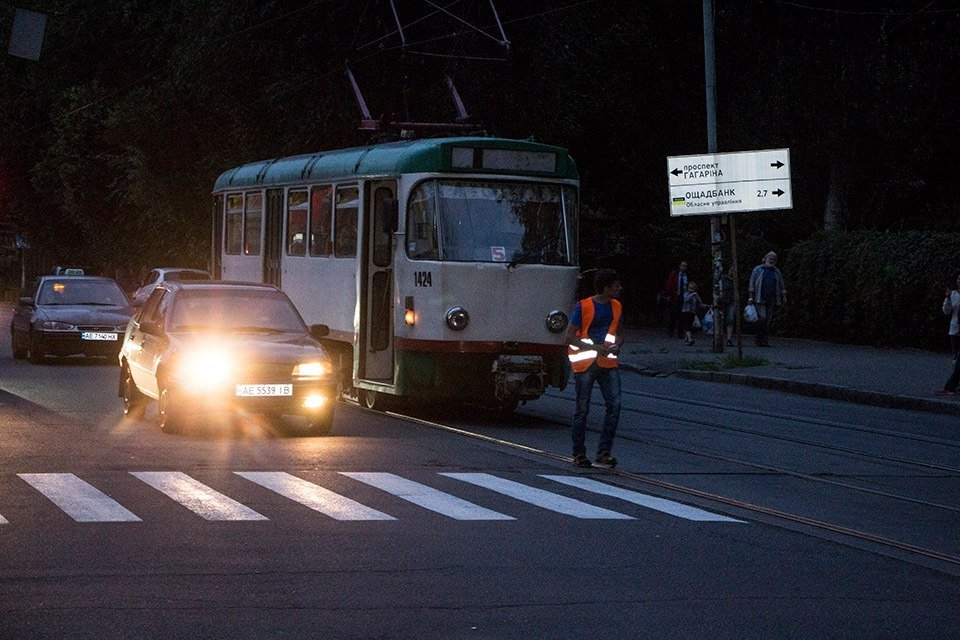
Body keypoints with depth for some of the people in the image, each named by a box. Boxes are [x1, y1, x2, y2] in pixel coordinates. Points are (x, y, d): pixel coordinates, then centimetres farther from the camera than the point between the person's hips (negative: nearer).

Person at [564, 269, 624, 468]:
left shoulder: (616, 307, 9)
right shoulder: (583, 307, -10)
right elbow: (569, 337, -10)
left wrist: (617, 345, -3)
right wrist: (595, 347, -19)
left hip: (607, 362, 5)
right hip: (585, 363, -5)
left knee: (615, 404, -10)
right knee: (582, 409, 1)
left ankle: (603, 451, -5)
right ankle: (579, 453, 11)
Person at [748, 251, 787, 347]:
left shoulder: (776, 272, 16)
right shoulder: (757, 270, 5)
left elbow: (781, 286, 19)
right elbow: (752, 284, 3)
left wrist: (784, 297, 11)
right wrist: (751, 297, -4)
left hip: (772, 300, 4)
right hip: (760, 300, -4)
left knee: (768, 321, 1)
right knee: (762, 318, -16)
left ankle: (765, 341, 4)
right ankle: (759, 340, -8)